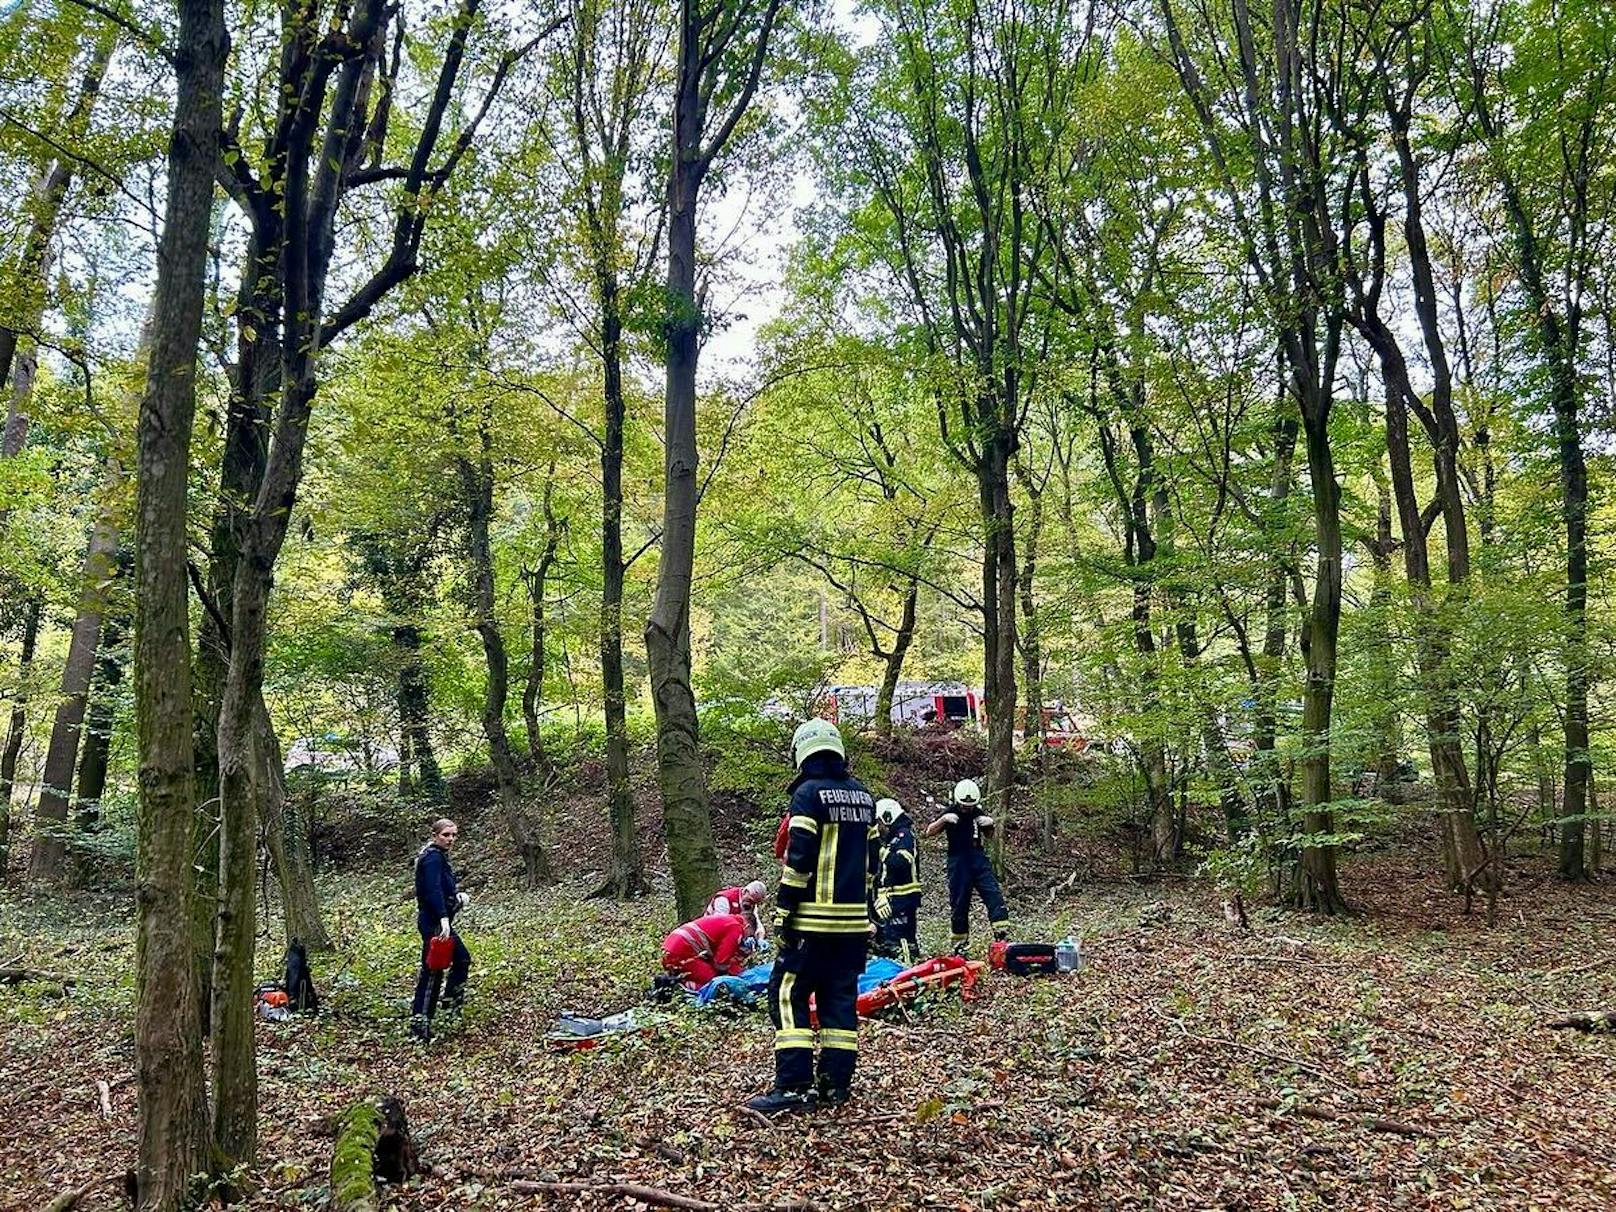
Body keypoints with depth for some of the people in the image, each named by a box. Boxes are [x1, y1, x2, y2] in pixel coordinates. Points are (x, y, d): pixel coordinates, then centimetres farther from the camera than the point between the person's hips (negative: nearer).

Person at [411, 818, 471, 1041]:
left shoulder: (439, 856, 15)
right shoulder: (432, 857, -16)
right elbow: (433, 890, -27)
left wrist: (458, 896, 4)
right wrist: (444, 919, -35)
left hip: (439, 921, 10)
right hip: (434, 922, -10)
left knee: (462, 958, 20)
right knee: (432, 971, -6)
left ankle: (451, 1001, 32)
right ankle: (420, 1023, -3)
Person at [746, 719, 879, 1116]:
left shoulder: (809, 793, -9)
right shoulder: (862, 796, 13)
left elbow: (798, 857, -15)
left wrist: (783, 912, -10)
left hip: (814, 920, -7)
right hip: (854, 920, 7)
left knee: (787, 994, -1)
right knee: (840, 997, 12)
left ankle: (793, 1086, -4)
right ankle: (836, 1083, 14)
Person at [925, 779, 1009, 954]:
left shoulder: (978, 813, 8)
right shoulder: (950, 813, -1)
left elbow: (988, 836, 23)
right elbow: (929, 832, -6)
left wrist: (989, 825, 1)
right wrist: (943, 820, -22)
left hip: (979, 860, 3)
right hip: (958, 862, -3)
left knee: (994, 896, -13)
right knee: (958, 904, 1)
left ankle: (1002, 935, -15)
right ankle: (958, 946, 10)